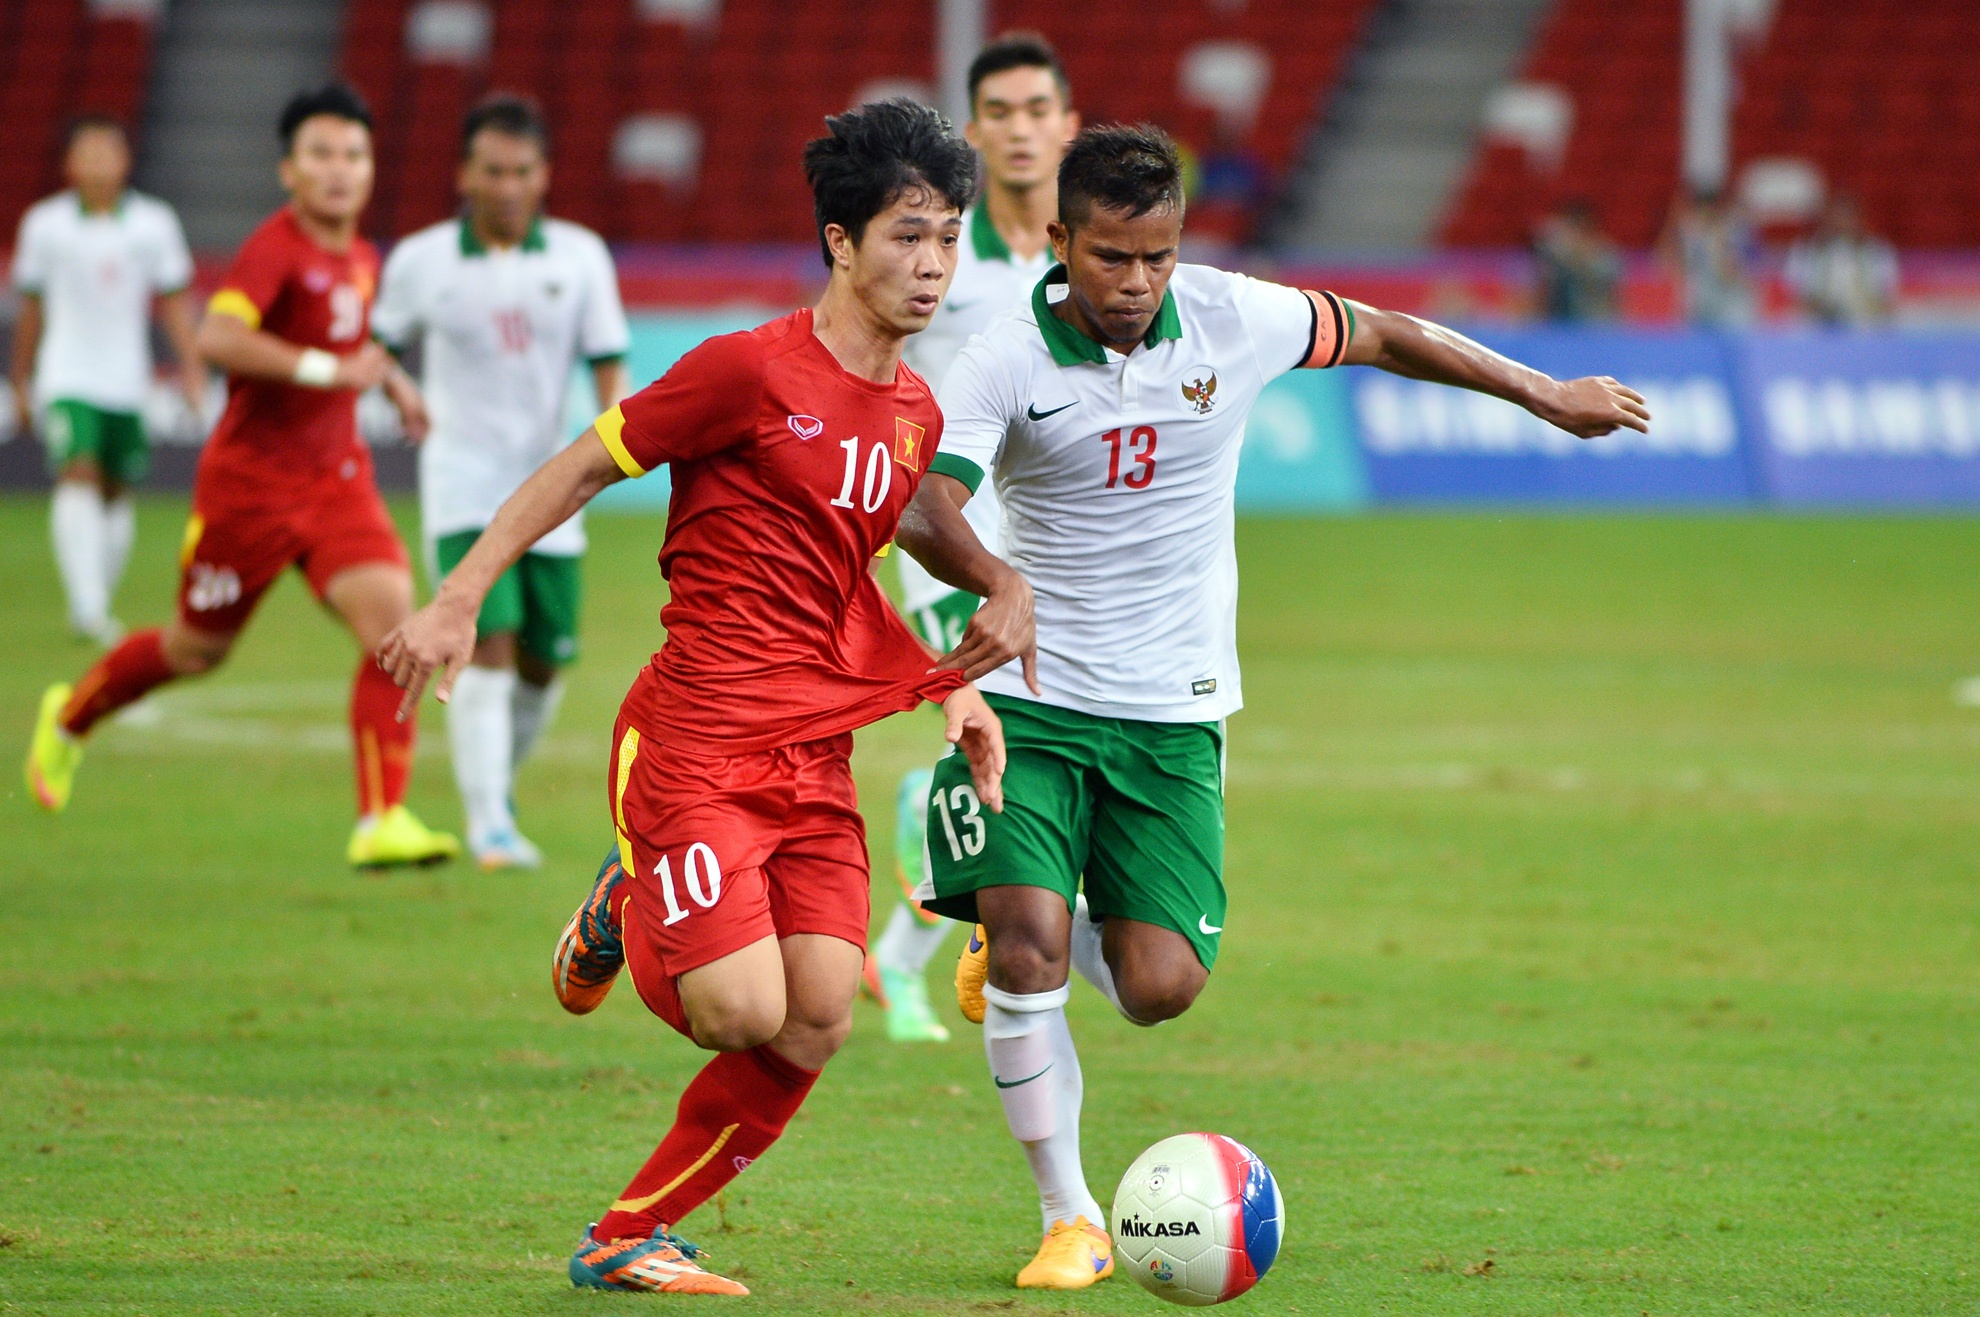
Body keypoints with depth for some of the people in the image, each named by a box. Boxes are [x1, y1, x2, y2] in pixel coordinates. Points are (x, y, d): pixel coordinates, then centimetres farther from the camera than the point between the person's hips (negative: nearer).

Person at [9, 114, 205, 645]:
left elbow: (173, 302, 8)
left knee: (116, 490, 8)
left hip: (127, 380, 3)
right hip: (66, 377, -2)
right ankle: (87, 604, -32)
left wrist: (191, 367, -1)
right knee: (79, 473, -21)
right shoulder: (45, 224, 0)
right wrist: (21, 384, 15)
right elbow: (30, 308, 10)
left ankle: (97, 605, 25)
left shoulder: (154, 223, 2)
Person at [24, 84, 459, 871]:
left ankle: (382, 822, -18)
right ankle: (69, 719, 41)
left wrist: (392, 380, 14)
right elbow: (217, 337, -35)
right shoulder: (276, 249, -18)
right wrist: (325, 369, -34)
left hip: (337, 479, 6)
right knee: (197, 649, 11)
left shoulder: (360, 259, 8)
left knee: (392, 620, -17)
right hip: (251, 478, -6)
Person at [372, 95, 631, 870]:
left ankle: (499, 777, 35)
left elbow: (608, 361, 1)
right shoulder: (421, 261, 0)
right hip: (462, 481, -3)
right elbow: (378, 349, 14)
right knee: (487, 646, -18)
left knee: (543, 662, 7)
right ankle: (489, 824, -17)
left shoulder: (579, 256, 2)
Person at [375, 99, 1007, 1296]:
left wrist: (950, 691, 16)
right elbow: (582, 468, -1)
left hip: (816, 758, 7)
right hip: (696, 739, -7)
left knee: (817, 1028, -7)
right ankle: (626, 914, 18)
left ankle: (628, 1238, 8)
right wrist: (458, 601, -4)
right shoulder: (752, 370, -9)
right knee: (746, 1012, -17)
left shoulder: (916, 415, 13)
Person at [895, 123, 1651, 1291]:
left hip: (1172, 713, 3)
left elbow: (1377, 336, 13)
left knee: (1160, 988, -6)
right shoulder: (1007, 360, -14)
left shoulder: (1232, 319, -6)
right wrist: (1003, 586, -51)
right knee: (1028, 950, -19)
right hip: (1029, 702, -2)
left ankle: (1026, 938, 31)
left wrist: (1547, 394, 22)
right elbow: (924, 505, -30)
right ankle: (1070, 1219, -1)